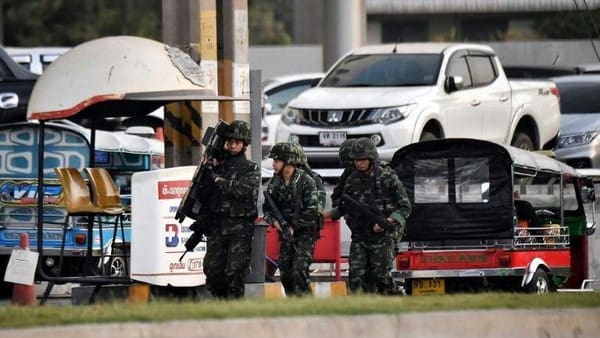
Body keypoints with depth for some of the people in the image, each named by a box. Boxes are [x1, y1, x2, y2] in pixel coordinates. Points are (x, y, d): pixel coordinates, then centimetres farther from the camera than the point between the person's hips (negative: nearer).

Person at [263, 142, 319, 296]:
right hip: (285, 233, 6)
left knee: (300, 271, -17)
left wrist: (294, 227, -17)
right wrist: (274, 221, -9)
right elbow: (267, 207, 11)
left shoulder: (306, 181, -13)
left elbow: (311, 211, -16)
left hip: (304, 233, -6)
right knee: (285, 272, 5)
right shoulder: (275, 182, 6)